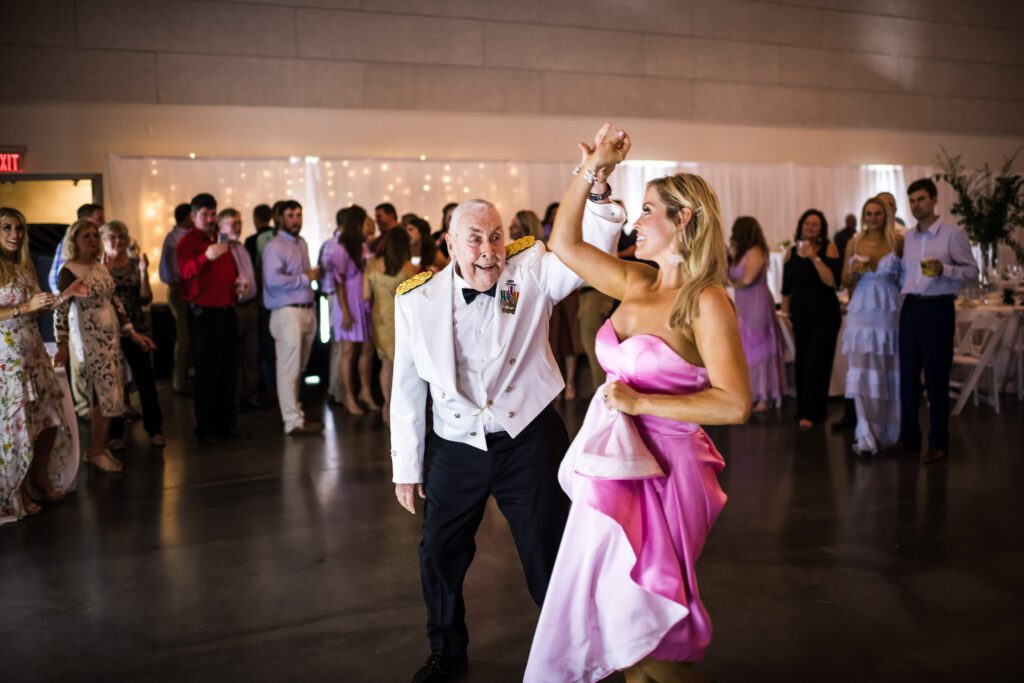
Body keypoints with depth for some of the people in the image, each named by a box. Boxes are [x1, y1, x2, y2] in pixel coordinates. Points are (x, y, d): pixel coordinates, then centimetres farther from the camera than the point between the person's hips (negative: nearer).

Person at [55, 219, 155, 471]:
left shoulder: (101, 267, 10)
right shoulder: (68, 272, -11)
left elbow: (115, 302, 13)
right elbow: (60, 311, -13)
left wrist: (133, 333, 10)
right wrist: (62, 347, -15)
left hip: (111, 336, 7)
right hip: (90, 340, -7)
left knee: (107, 395, 9)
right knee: (107, 395, -5)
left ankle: (101, 447, 20)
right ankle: (96, 452, 8)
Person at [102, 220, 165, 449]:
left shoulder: (135, 264, 5)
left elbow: (145, 300, 0)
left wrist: (143, 273, -12)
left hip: (136, 330, 1)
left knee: (146, 379, 2)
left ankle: (154, 428, 13)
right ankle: (115, 433, 15)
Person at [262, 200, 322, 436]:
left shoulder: (302, 244, 19)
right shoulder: (275, 247, -8)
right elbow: (273, 279, -22)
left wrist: (313, 275, 5)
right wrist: (305, 278, -14)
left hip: (307, 311, 8)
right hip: (287, 312, -8)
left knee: (298, 368, 15)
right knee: (289, 369, -6)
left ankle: (294, 410, 25)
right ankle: (293, 421, -3)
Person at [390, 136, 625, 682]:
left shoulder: (531, 270, -9)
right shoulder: (417, 299, -7)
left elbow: (588, 252, -24)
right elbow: (407, 388, 0)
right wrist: (406, 468, 3)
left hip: (529, 441, -2)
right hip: (455, 449, 2)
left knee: (548, 556, 9)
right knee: (439, 557, 16)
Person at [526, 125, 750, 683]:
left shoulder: (706, 303, -14)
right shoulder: (635, 284, 5)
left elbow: (734, 405, -20)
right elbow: (563, 243, 13)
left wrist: (640, 401, -19)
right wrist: (590, 170, 6)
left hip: (660, 471, -7)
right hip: (612, 464, 7)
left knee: (639, 618, 7)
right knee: (605, 606, 17)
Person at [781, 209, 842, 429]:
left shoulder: (829, 249, -5)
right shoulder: (791, 252, 6)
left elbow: (833, 281, -18)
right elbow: (786, 288, 12)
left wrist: (814, 257, -21)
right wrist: (785, 314, 14)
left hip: (825, 315, -3)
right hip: (800, 315, 3)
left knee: (817, 362, -5)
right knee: (802, 362, 5)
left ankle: (810, 413, -1)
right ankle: (803, 409, 17)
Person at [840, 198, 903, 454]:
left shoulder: (897, 242, 3)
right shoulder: (854, 243, 8)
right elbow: (845, 282, 11)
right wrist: (854, 271, -7)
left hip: (890, 312, -1)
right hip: (862, 311, 1)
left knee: (889, 373, 5)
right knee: (863, 373, -6)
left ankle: (888, 433, 19)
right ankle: (867, 437, -5)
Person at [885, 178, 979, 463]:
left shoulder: (953, 233, -5)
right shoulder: (907, 237, 12)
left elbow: (971, 270, -7)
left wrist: (944, 269, -22)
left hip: (938, 308, -5)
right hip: (910, 307, 6)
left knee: (936, 377, -1)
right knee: (907, 374, 8)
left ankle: (938, 443, 9)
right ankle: (909, 437, 19)